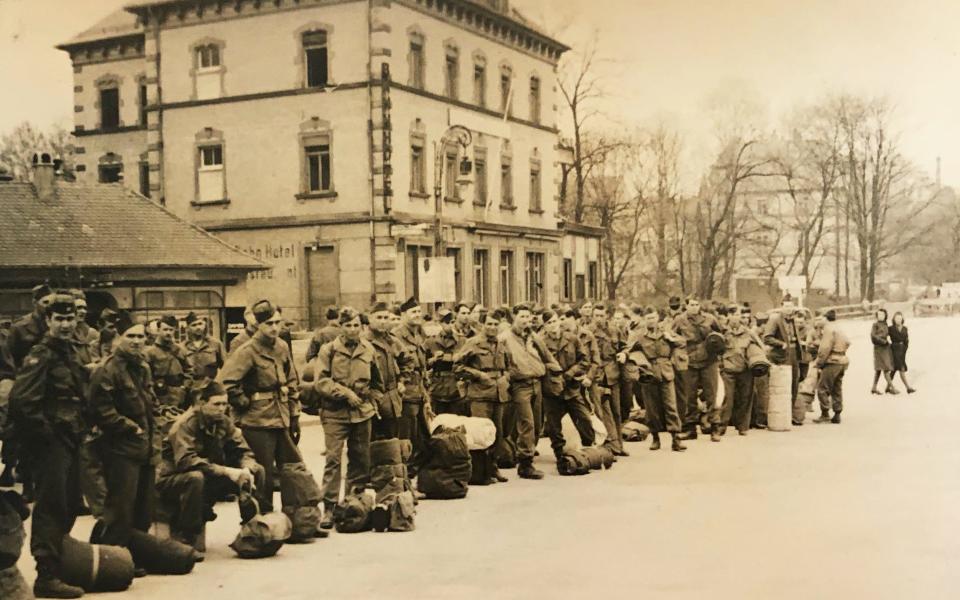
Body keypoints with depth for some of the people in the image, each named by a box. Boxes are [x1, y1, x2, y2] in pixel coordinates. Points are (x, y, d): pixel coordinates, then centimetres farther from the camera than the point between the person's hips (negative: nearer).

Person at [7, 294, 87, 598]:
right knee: (51, 508, -8)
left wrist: (79, 430, 14)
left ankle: (58, 563, 28)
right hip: (50, 444, -9)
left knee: (70, 507, 15)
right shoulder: (41, 356, -11)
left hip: (69, 442, 9)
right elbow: (21, 401, -22)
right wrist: (45, 434, -17)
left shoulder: (71, 354, 17)